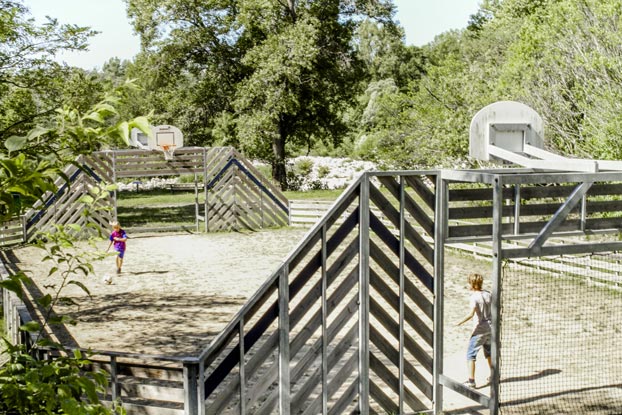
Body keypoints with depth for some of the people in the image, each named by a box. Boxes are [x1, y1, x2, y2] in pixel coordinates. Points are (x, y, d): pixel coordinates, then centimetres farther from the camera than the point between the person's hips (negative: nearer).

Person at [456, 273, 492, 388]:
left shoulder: (474, 297, -18)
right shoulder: (488, 294, 3)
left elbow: (471, 314, -32)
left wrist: (460, 322, -30)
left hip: (479, 330, -7)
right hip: (490, 328, 8)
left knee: (471, 355, -2)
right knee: (489, 353, 25)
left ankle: (471, 381, -6)